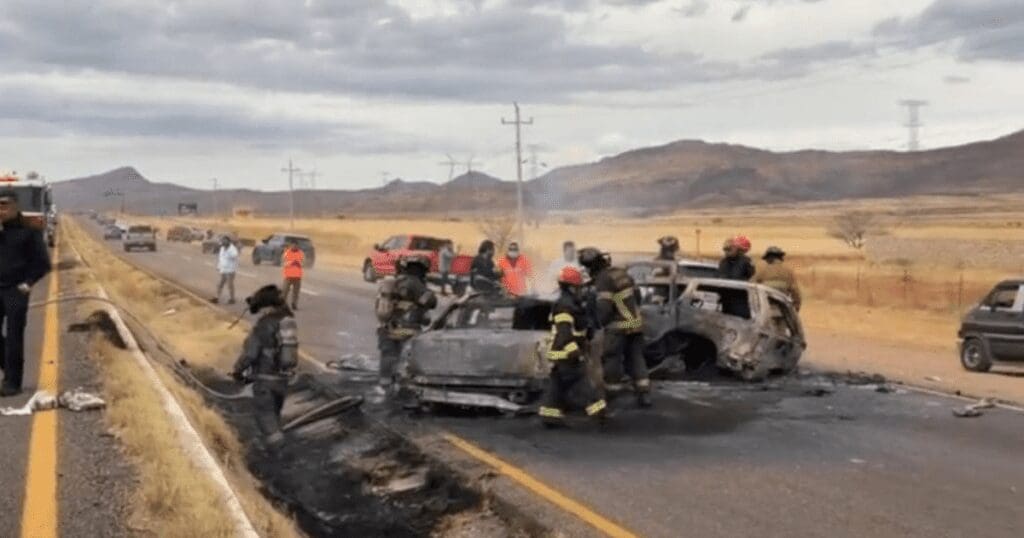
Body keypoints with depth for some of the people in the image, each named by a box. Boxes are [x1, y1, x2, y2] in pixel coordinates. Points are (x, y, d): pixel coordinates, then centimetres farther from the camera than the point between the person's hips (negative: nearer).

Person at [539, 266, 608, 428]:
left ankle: (550, 414, 13)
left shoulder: (570, 303, 18)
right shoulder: (564, 305, -17)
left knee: (558, 384, 11)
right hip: (566, 353, -11)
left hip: (562, 354, 11)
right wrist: (572, 350, -34)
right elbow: (564, 331, -27)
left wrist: (584, 342, 37)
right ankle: (598, 408, -9)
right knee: (581, 381, -9)